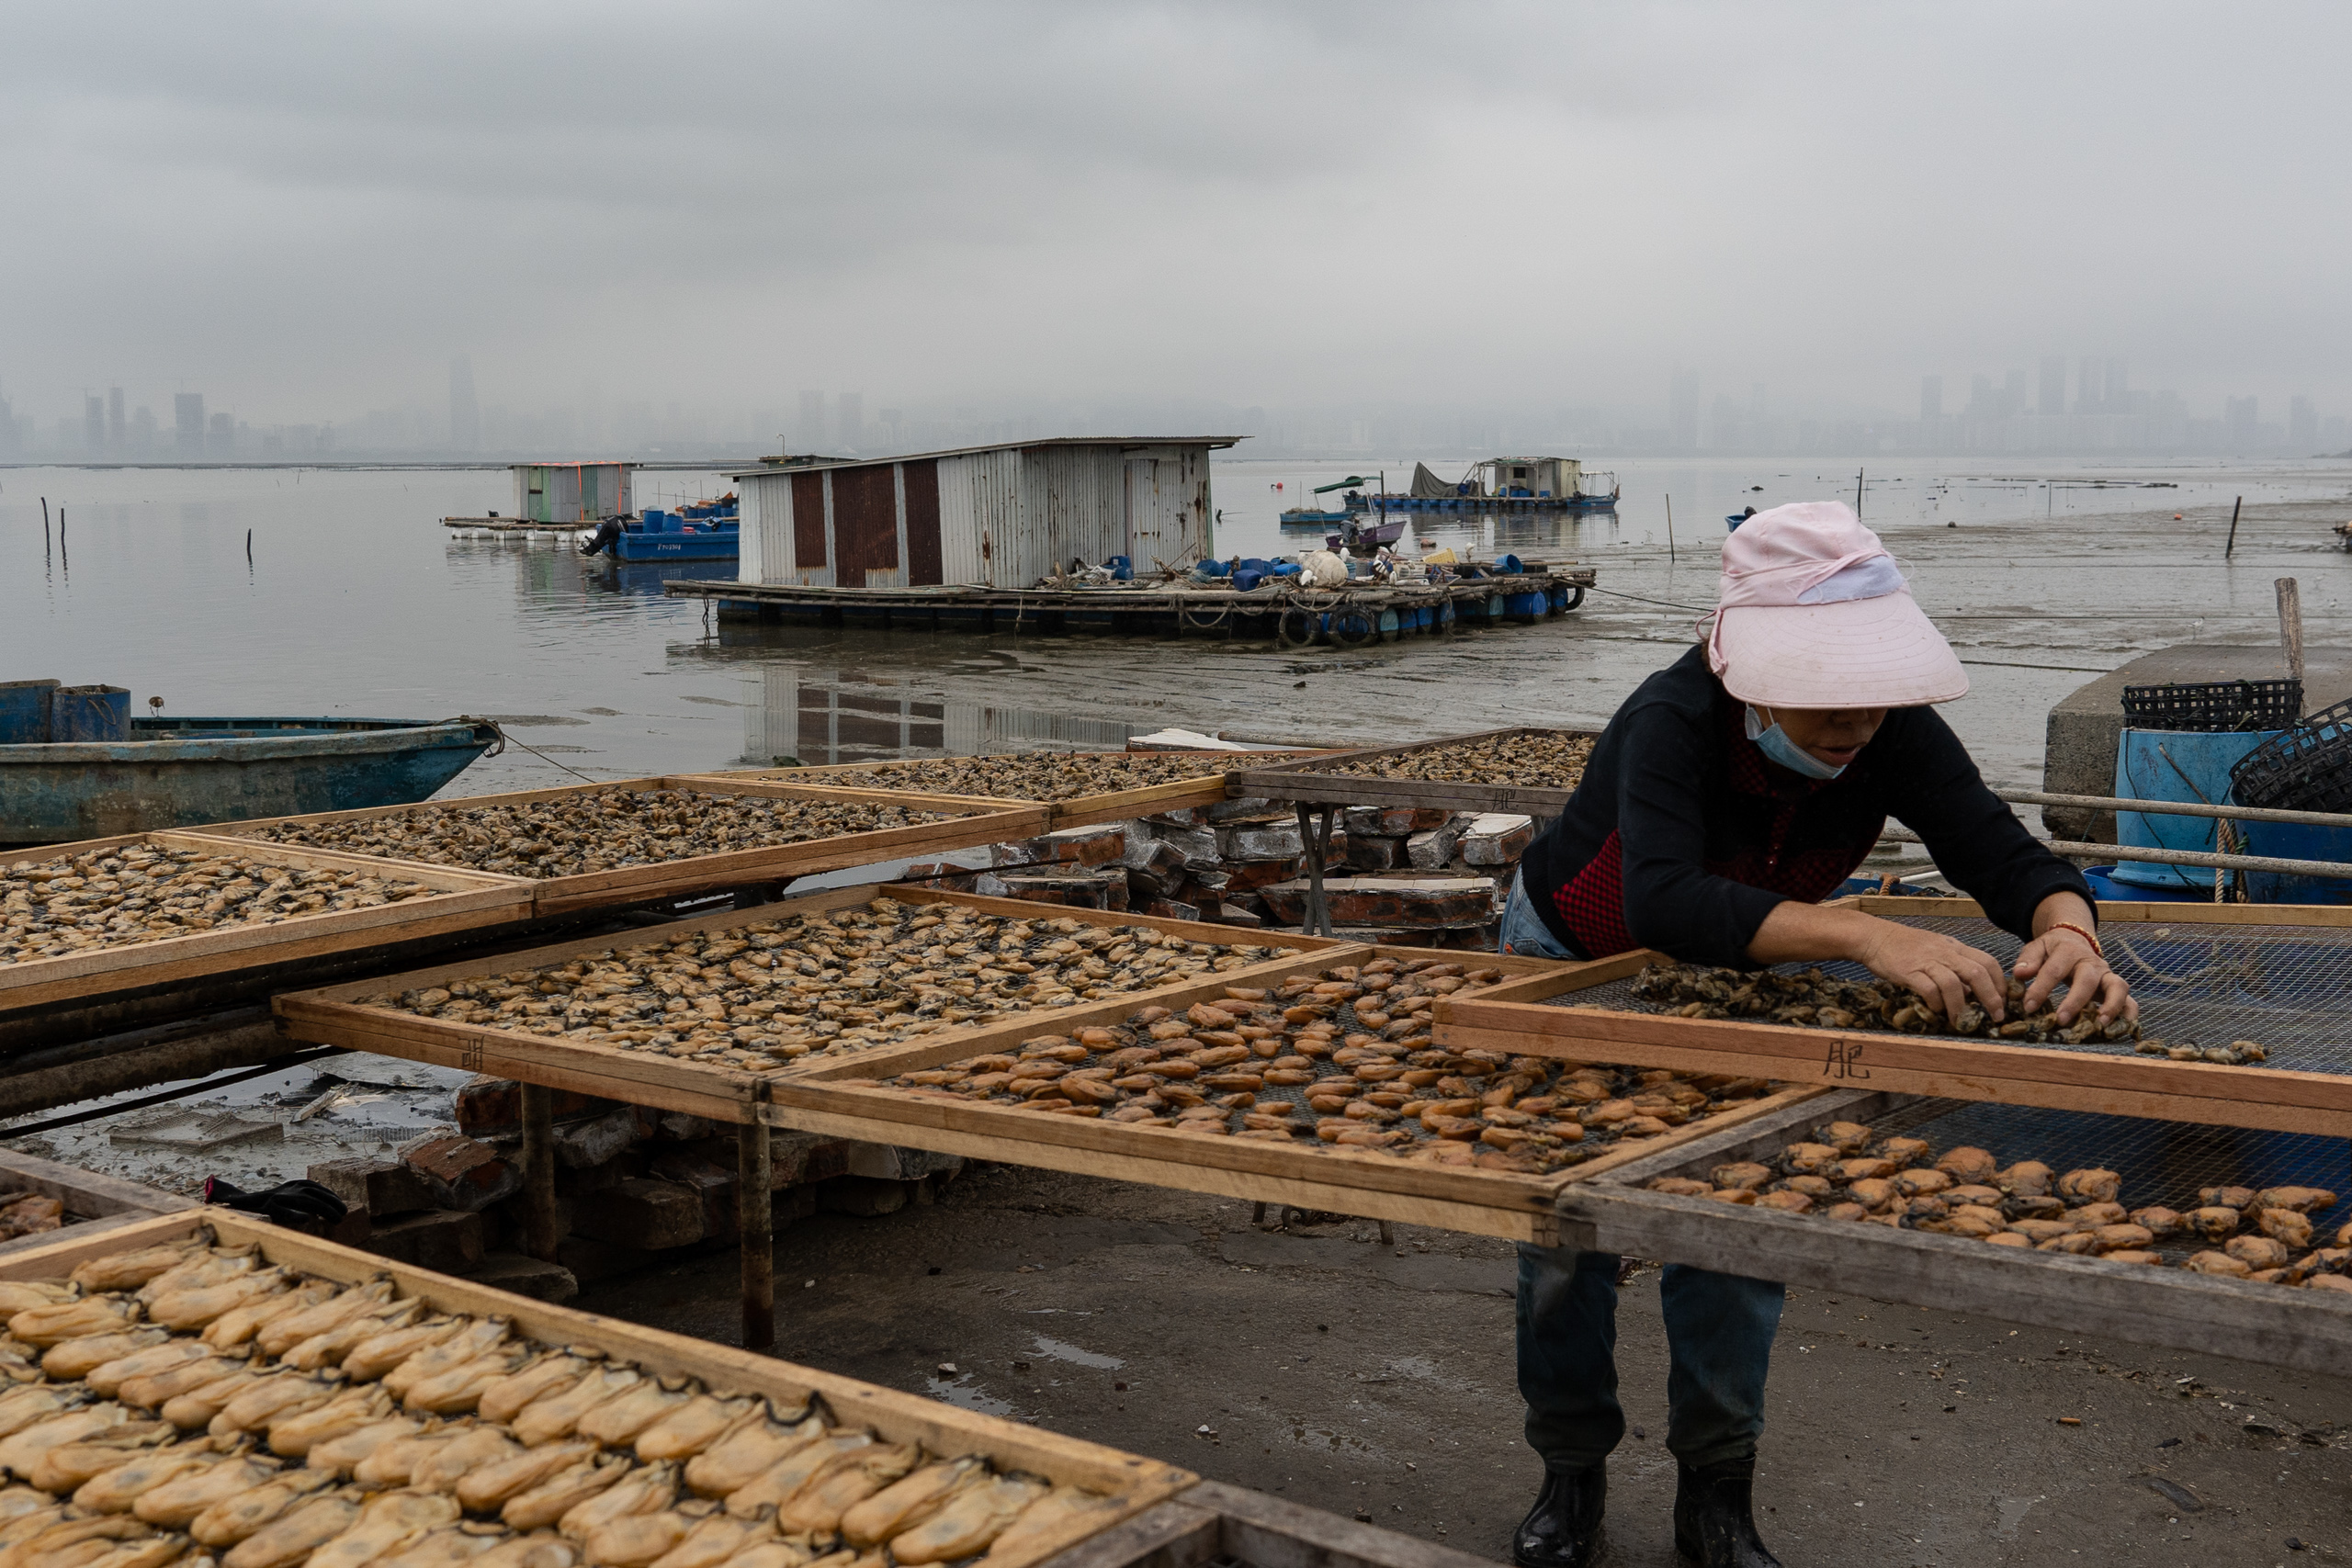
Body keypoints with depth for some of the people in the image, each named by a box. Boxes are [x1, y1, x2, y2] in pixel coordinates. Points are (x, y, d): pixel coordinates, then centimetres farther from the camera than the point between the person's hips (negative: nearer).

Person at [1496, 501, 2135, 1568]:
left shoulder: (1891, 727, -25)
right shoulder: (1675, 720, -39)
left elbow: (2003, 855, -28)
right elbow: (1663, 901, -55)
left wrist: (2067, 928, -52)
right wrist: (1864, 937, -65)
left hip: (1733, 976, 4)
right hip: (1574, 962, -3)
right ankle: (1571, 1477, 24)